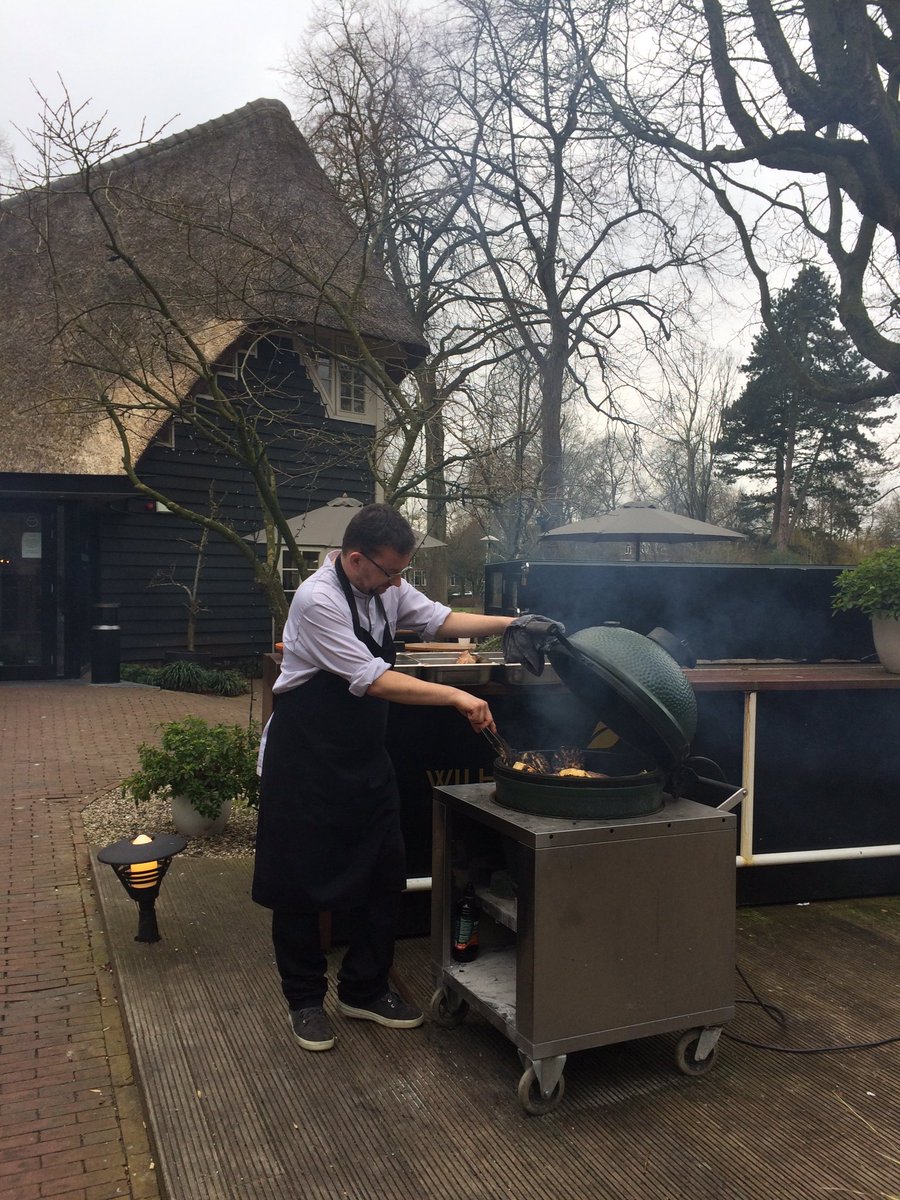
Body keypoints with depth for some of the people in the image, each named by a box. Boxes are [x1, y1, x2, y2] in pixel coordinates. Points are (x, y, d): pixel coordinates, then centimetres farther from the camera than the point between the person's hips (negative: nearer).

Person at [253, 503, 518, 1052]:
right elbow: (373, 680, -28)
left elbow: (440, 619, 6)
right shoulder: (318, 600, -25)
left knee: (383, 873, 11)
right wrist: (456, 696, -27)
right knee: (301, 881, 6)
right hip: (305, 759, -7)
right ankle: (306, 1000, 26)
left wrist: (512, 624, -6)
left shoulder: (386, 586, -2)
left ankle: (364, 990, 29)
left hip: (364, 754, 8)